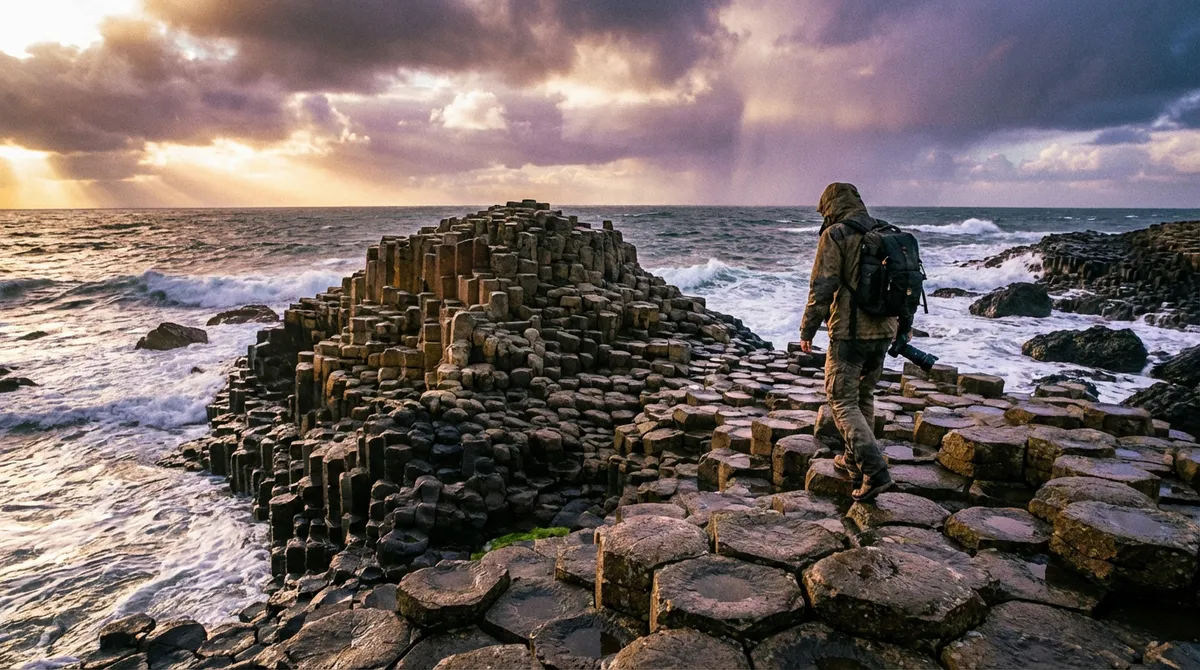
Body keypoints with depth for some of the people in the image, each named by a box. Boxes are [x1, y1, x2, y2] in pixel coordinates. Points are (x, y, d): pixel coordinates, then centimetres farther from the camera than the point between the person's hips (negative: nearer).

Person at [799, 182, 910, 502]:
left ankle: (875, 471, -11)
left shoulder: (836, 235, -10)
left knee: (843, 402, 0)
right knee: (864, 396, 21)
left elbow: (822, 289, -16)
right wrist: (904, 329, 26)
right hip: (883, 332, 7)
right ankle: (855, 461, 32)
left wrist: (807, 331, -7)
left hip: (849, 334, -7)